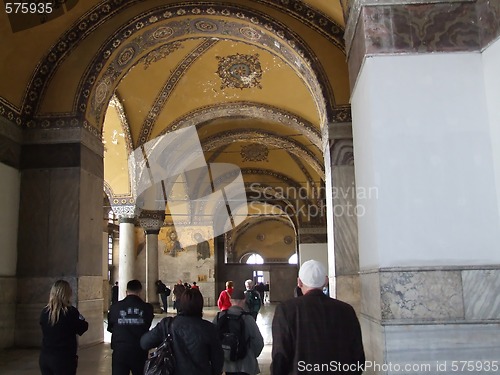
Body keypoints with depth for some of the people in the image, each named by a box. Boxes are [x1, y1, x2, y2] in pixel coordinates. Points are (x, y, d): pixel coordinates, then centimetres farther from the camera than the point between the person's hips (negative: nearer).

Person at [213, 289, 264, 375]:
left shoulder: (220, 316, -5)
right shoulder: (247, 318, -16)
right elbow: (258, 342, -13)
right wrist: (252, 356, 6)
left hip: (226, 363, 4)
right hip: (244, 365, -4)